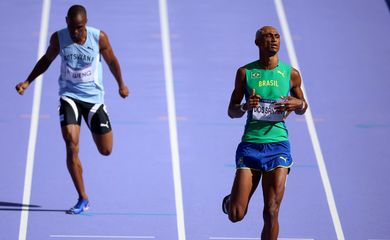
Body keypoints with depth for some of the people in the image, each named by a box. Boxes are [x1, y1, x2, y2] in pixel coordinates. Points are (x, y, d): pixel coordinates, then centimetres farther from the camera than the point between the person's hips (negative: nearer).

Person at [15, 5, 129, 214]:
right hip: (69, 96, 0)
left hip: (94, 97, 0)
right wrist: (27, 82, 1)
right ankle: (83, 199, -8)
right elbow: (47, 59, 7)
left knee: (105, 151, 3)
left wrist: (121, 84, 15)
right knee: (71, 147, -17)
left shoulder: (99, 37, -15)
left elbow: (111, 60, 3)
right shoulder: (58, 38, -12)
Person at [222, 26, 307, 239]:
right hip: (250, 144, 0)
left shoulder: (290, 74, 5)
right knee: (236, 215, -2)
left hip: (278, 145, 0)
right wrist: (245, 107, -15)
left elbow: (303, 107, 18)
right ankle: (232, 200, 35)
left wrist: (299, 104, -7)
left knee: (271, 213, -8)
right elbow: (231, 111, 8)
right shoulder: (245, 72, 3)